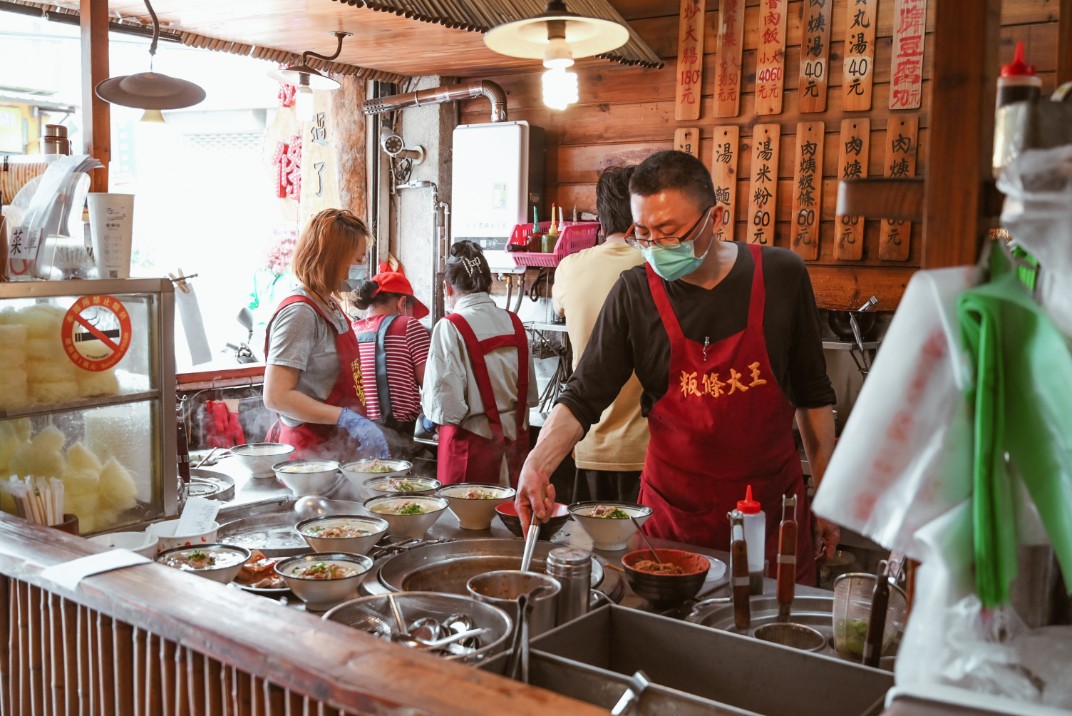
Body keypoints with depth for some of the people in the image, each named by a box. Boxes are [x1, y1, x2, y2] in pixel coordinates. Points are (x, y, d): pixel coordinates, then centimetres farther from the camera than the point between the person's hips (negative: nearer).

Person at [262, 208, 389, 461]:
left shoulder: (331, 306, 10)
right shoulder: (300, 312, -18)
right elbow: (276, 396, -23)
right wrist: (348, 418, -26)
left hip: (337, 446, 9)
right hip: (313, 450, -9)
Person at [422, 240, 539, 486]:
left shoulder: (450, 328, -14)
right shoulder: (514, 323, 2)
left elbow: (446, 406, -17)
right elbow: (530, 394, 9)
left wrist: (426, 404, 3)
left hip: (470, 445, -5)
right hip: (514, 441, 5)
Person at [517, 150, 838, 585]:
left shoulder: (781, 276, -5)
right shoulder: (634, 293, -8)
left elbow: (812, 393, 5)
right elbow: (583, 398, -5)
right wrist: (537, 463, -23)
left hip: (774, 504, 1)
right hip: (674, 513, 0)